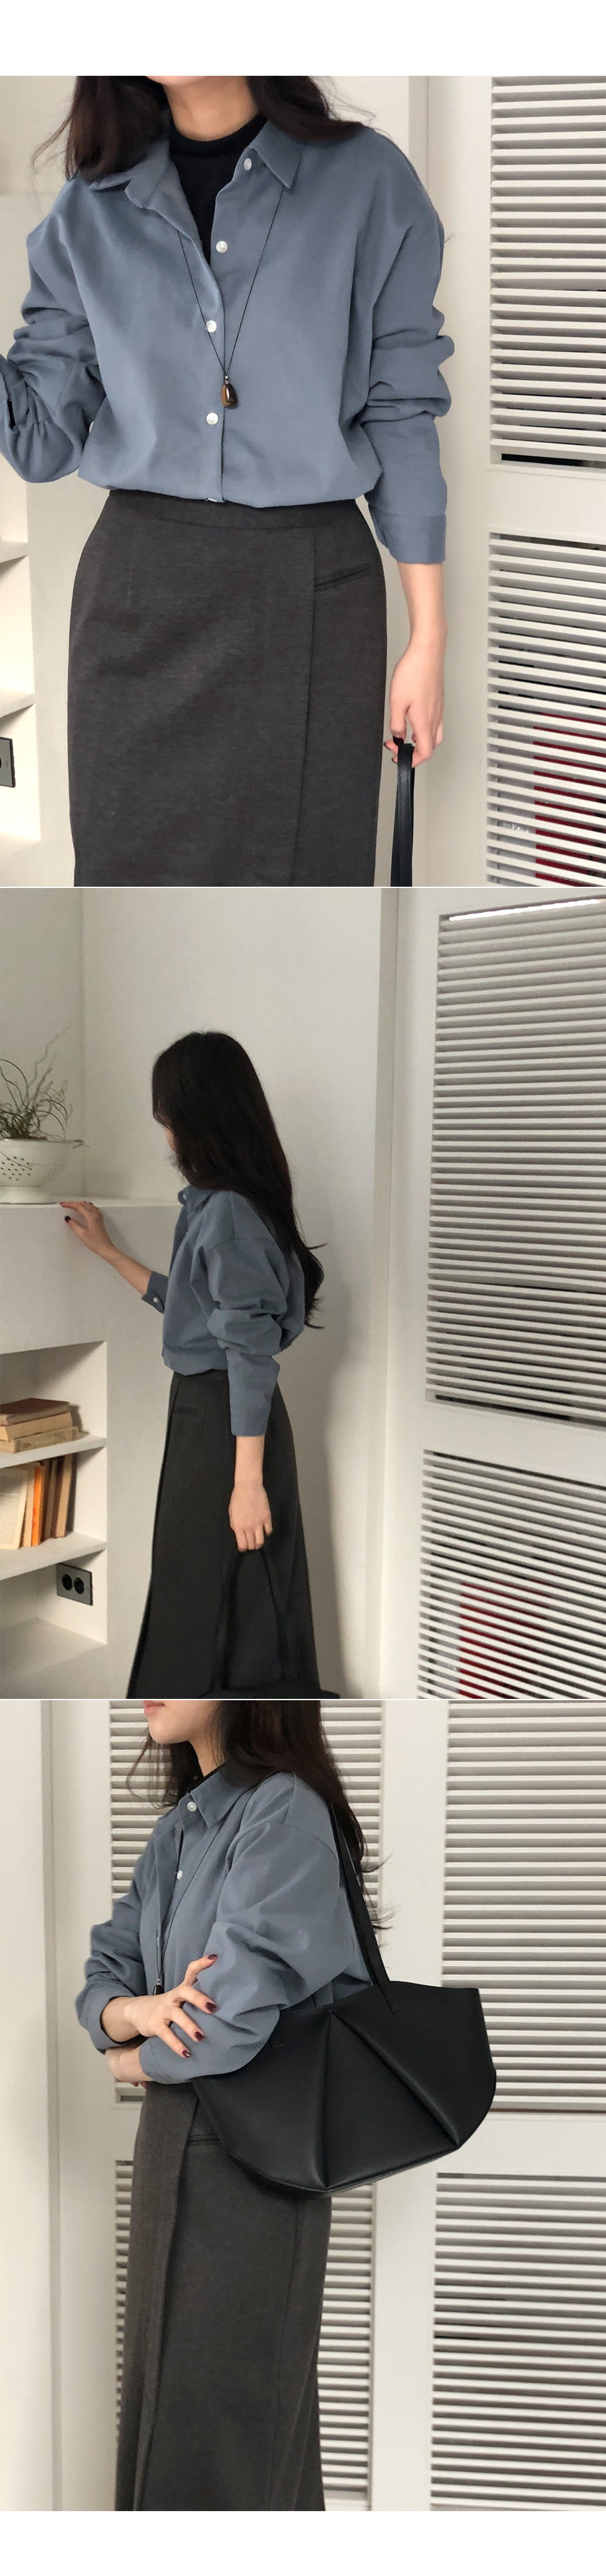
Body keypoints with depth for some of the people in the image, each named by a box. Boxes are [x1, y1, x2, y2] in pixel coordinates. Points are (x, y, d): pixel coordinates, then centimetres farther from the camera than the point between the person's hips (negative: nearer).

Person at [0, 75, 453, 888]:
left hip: (312, 592, -2)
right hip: (138, 591, 2)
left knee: (300, 868, 0)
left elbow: (400, 415, 0)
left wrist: (429, 636, -1)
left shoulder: (366, 181, 0)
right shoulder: (92, 211, 7)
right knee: (134, 865, 4)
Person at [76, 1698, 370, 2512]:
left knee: (225, 2419, 2)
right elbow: (100, 1983, 7)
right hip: (169, 2140, 8)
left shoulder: (285, 1813, -18)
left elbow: (235, 2024, -25)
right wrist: (143, 2010, -16)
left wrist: (134, 2059, -6)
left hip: (252, 2159, -8)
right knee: (165, 2399, 17)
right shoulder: (176, 1831, 8)